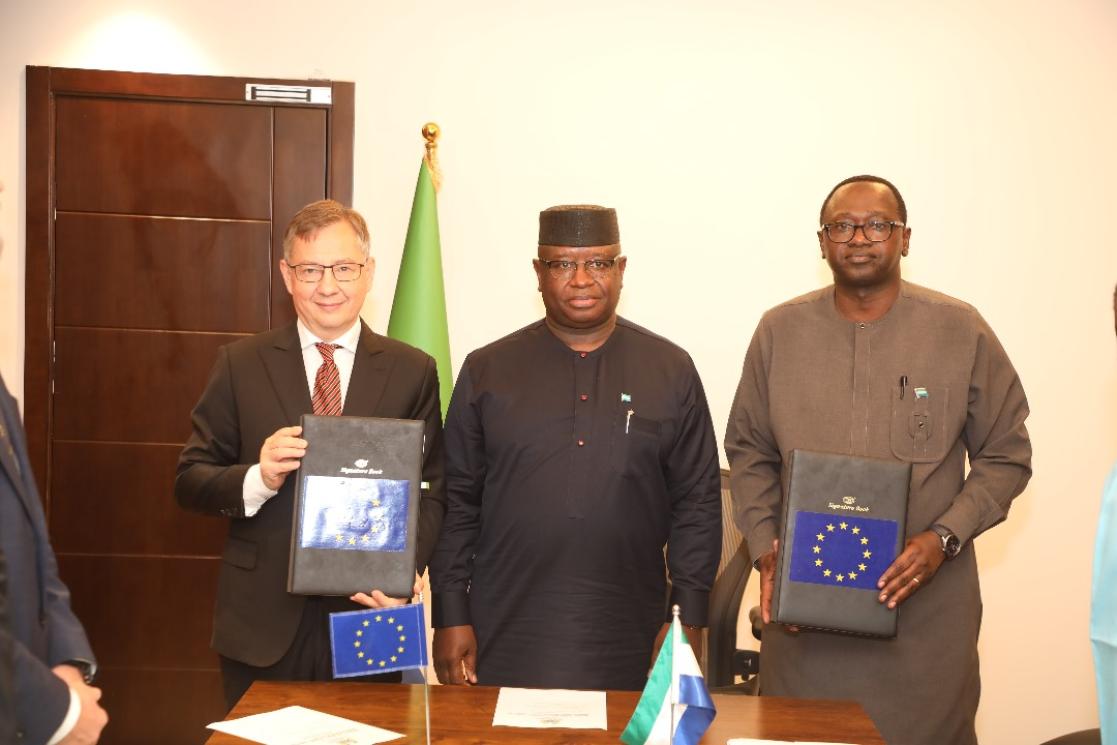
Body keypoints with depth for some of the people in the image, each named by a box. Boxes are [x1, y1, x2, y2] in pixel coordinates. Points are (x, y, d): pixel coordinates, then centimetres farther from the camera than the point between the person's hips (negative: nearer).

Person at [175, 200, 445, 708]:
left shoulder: (412, 372, 2)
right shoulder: (241, 365, 3)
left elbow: (431, 492, 1)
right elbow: (190, 480, 3)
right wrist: (257, 479, -18)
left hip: (368, 619, 0)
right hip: (262, 624, 0)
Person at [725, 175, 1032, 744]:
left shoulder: (962, 331, -2)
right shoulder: (779, 330, 3)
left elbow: (1006, 457, 2)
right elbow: (749, 452, 10)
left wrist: (944, 538, -12)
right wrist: (765, 551, -2)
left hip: (926, 605, -1)